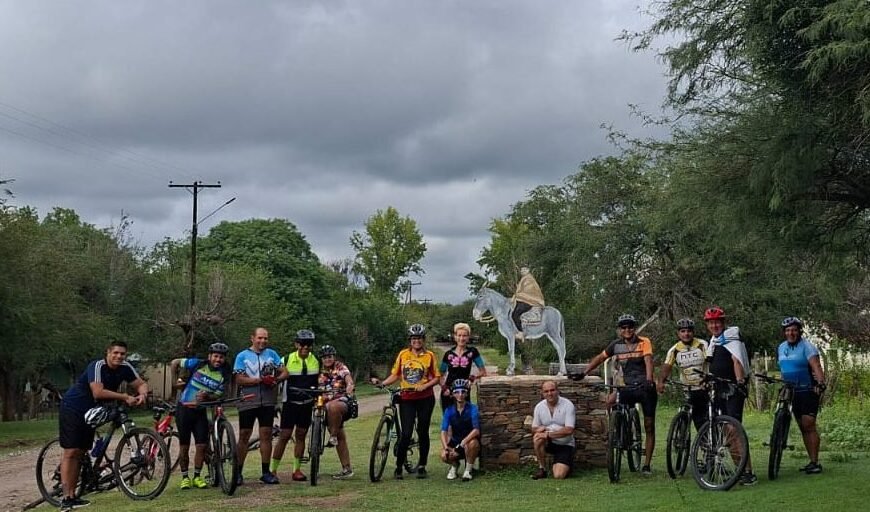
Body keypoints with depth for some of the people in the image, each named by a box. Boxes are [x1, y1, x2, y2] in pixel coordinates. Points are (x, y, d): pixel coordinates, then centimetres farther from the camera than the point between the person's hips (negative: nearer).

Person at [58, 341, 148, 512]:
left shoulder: (125, 368, -5)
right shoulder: (97, 366, -25)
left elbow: (141, 384, -1)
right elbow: (98, 393, -35)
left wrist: (142, 395, -24)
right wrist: (125, 397, -30)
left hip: (90, 412, 7)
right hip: (72, 409, -7)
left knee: (80, 453, 9)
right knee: (71, 452, -11)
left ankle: (72, 496, 13)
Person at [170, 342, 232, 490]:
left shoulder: (224, 376, -3)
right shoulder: (198, 364, -10)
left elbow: (217, 396, -6)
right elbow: (175, 363, 0)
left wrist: (206, 396, -26)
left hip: (200, 411, 2)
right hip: (184, 408, -2)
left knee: (202, 445, -3)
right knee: (184, 446, 3)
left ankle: (197, 477, 12)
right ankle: (185, 477, 13)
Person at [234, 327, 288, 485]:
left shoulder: (272, 354, 11)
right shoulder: (242, 356, 2)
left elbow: (284, 372, 6)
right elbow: (239, 380, -8)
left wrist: (275, 380, -15)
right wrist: (260, 380, -17)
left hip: (267, 402, 2)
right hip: (248, 402, -2)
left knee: (266, 435, 3)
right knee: (244, 436, 1)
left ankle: (266, 472, 9)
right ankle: (238, 472, 9)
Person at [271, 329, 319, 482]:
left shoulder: (315, 361, 3)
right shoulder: (287, 360, -8)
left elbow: (319, 381, 13)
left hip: (307, 403, 3)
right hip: (290, 402, -3)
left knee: (301, 435, 6)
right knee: (285, 435, -5)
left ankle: (297, 469, 12)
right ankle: (273, 469, 2)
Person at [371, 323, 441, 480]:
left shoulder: (429, 355, 2)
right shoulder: (403, 354, 5)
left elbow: (437, 377, 3)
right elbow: (395, 375, 8)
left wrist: (424, 386, -12)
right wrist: (381, 383, -7)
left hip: (425, 398, 0)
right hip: (407, 398, 0)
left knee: (423, 432, 6)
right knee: (406, 433, -7)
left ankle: (422, 466, 17)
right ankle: (398, 467, 6)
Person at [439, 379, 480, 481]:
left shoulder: (472, 409, -13)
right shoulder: (450, 410, -4)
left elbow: (476, 430, -24)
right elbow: (444, 431, -10)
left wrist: (461, 444, -34)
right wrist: (445, 447, -28)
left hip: (470, 440, -2)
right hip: (455, 441, 2)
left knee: (472, 444, -38)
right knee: (444, 456, -28)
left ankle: (468, 470, -12)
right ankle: (454, 464, 10)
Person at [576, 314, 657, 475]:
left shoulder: (644, 342, -8)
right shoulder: (616, 345, 2)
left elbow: (648, 361, -22)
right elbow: (600, 358, 10)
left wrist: (649, 380, -39)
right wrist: (583, 373, 2)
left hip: (645, 388, -3)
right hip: (628, 388, 3)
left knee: (649, 427, -1)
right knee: (610, 401, -25)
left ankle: (647, 464, 7)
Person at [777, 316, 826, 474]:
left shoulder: (806, 346, -9)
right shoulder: (781, 347, 12)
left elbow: (816, 366, -20)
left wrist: (820, 383, -34)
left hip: (808, 391, -7)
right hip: (792, 392, 7)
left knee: (808, 425, -13)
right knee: (802, 427, 7)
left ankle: (815, 462, -11)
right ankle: (812, 461, 12)